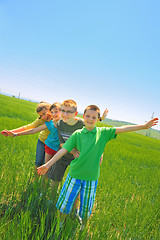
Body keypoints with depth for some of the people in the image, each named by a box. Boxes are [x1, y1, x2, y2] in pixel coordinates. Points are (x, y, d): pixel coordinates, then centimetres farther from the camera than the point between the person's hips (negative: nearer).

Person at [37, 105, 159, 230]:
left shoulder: (103, 132, -4)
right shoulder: (77, 134, -6)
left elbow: (122, 129, -10)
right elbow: (63, 150, -8)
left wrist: (144, 126, -15)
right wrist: (48, 164, -11)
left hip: (91, 177, 1)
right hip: (75, 174, 0)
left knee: (86, 207, 16)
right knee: (66, 203, 10)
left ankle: (83, 228, 45)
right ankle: (60, 224, 38)